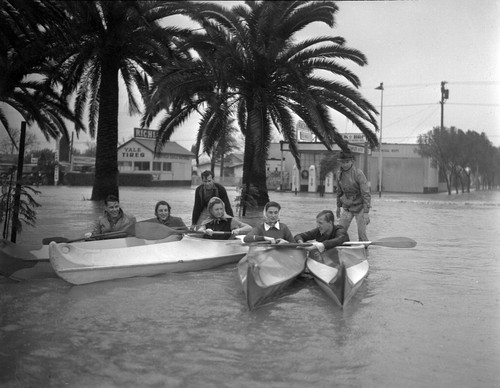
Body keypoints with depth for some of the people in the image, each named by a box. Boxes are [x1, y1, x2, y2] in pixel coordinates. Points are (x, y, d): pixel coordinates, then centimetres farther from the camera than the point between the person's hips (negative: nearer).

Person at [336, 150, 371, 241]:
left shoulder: (358, 174, -16)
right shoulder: (340, 175, 1)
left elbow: (366, 193, -17)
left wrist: (366, 212, -20)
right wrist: (338, 206, 21)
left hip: (359, 207, -5)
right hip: (347, 207, 5)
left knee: (362, 234, -5)